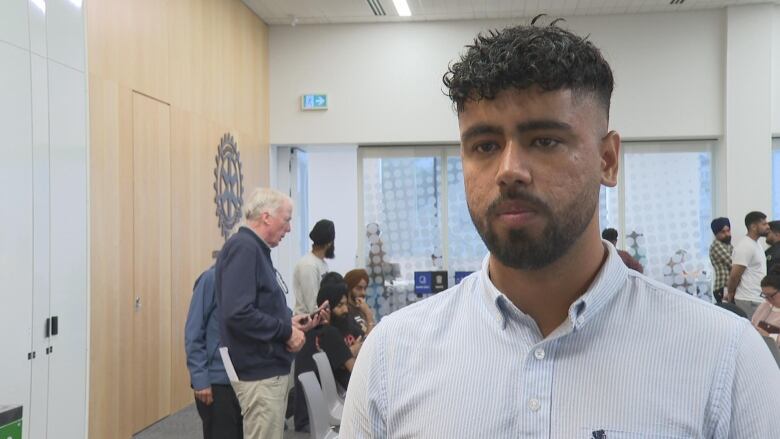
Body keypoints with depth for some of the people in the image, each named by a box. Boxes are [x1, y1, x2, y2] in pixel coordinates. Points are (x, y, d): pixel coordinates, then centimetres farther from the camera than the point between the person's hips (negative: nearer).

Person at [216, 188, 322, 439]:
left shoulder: (255, 249, 15)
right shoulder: (243, 248, -17)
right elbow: (238, 313, -28)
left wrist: (289, 320, 6)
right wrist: (286, 331, -18)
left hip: (269, 367, 10)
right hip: (260, 370, -10)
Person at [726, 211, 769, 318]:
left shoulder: (757, 245, 15)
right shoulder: (745, 247, -16)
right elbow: (735, 275, -18)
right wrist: (730, 294, -4)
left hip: (757, 299, 9)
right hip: (748, 301, -9)